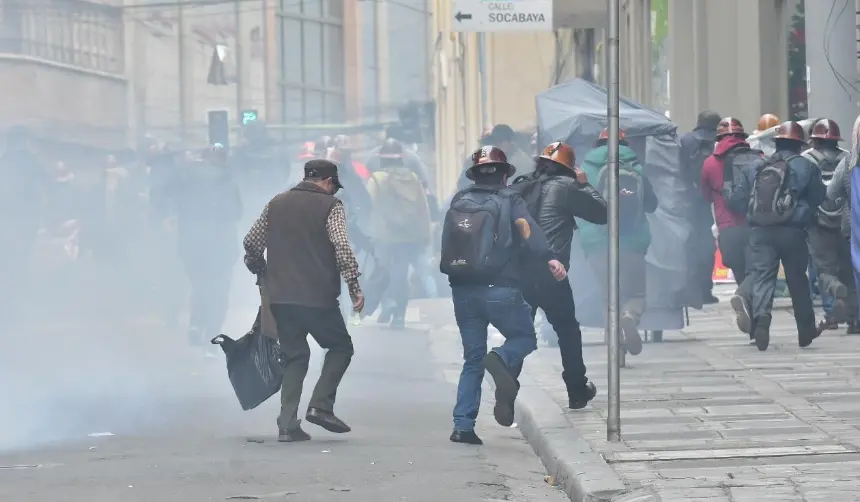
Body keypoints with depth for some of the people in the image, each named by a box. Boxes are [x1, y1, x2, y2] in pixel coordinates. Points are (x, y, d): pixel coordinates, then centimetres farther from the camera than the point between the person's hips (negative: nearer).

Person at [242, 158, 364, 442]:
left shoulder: (277, 203, 13)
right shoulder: (330, 206, -2)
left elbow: (251, 244, 13)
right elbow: (342, 248, -14)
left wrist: (262, 275, 26)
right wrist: (355, 287, -12)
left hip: (280, 297, 5)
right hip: (318, 297, -5)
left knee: (294, 356, 12)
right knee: (340, 346, 12)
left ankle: (287, 424, 2)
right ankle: (320, 405, -5)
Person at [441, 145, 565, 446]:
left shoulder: (458, 203, 12)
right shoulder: (509, 201, 0)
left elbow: (445, 252, 16)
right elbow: (526, 229, -19)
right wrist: (549, 258, -31)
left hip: (463, 292, 4)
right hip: (500, 289, -4)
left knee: (473, 359, 12)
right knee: (524, 338, 13)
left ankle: (463, 425, 3)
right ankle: (502, 360, -22)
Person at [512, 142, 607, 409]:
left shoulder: (520, 187, 11)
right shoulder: (564, 188, -5)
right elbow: (601, 213, 2)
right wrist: (584, 185, 13)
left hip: (517, 272, 4)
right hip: (549, 274, -4)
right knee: (568, 330, 14)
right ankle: (577, 391, 21)